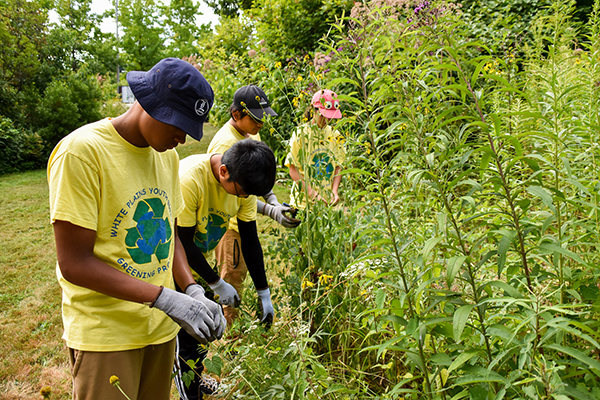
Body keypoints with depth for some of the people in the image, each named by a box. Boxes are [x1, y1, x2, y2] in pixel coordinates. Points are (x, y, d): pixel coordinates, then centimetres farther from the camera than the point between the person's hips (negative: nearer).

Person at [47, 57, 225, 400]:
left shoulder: (167, 155, 4)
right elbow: (74, 263, -19)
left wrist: (193, 291, -6)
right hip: (106, 333, -6)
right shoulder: (83, 150, -18)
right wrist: (167, 298, -24)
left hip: (161, 327, 6)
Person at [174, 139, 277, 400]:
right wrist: (217, 284, -16)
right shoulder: (189, 178, -33)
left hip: (199, 259, 6)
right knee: (186, 339, -3)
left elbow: (250, 240, -5)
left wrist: (263, 293, -2)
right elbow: (183, 242, -24)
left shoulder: (243, 182, -14)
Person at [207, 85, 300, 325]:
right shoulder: (224, 144, -24)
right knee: (231, 277, 3)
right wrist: (271, 212, -34)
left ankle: (235, 321, 36)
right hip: (229, 222, -9)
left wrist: (273, 201, -4)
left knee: (240, 273, 20)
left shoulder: (252, 134, 6)